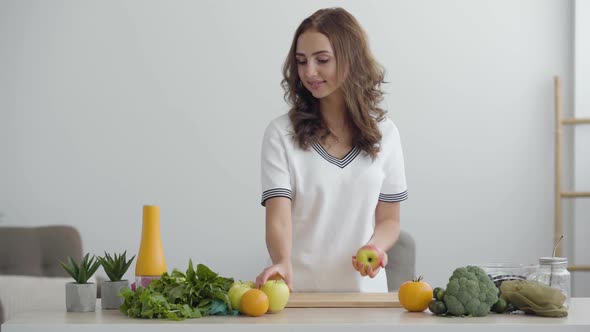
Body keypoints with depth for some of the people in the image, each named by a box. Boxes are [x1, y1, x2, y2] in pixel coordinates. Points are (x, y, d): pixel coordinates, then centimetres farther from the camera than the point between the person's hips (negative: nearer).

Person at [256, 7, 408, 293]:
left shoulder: (384, 133, 9)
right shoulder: (281, 133, 1)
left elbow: (388, 219, 14)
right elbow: (278, 216, -8)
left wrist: (375, 247, -8)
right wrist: (283, 263, -28)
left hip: (363, 287, 1)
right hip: (299, 289, -1)